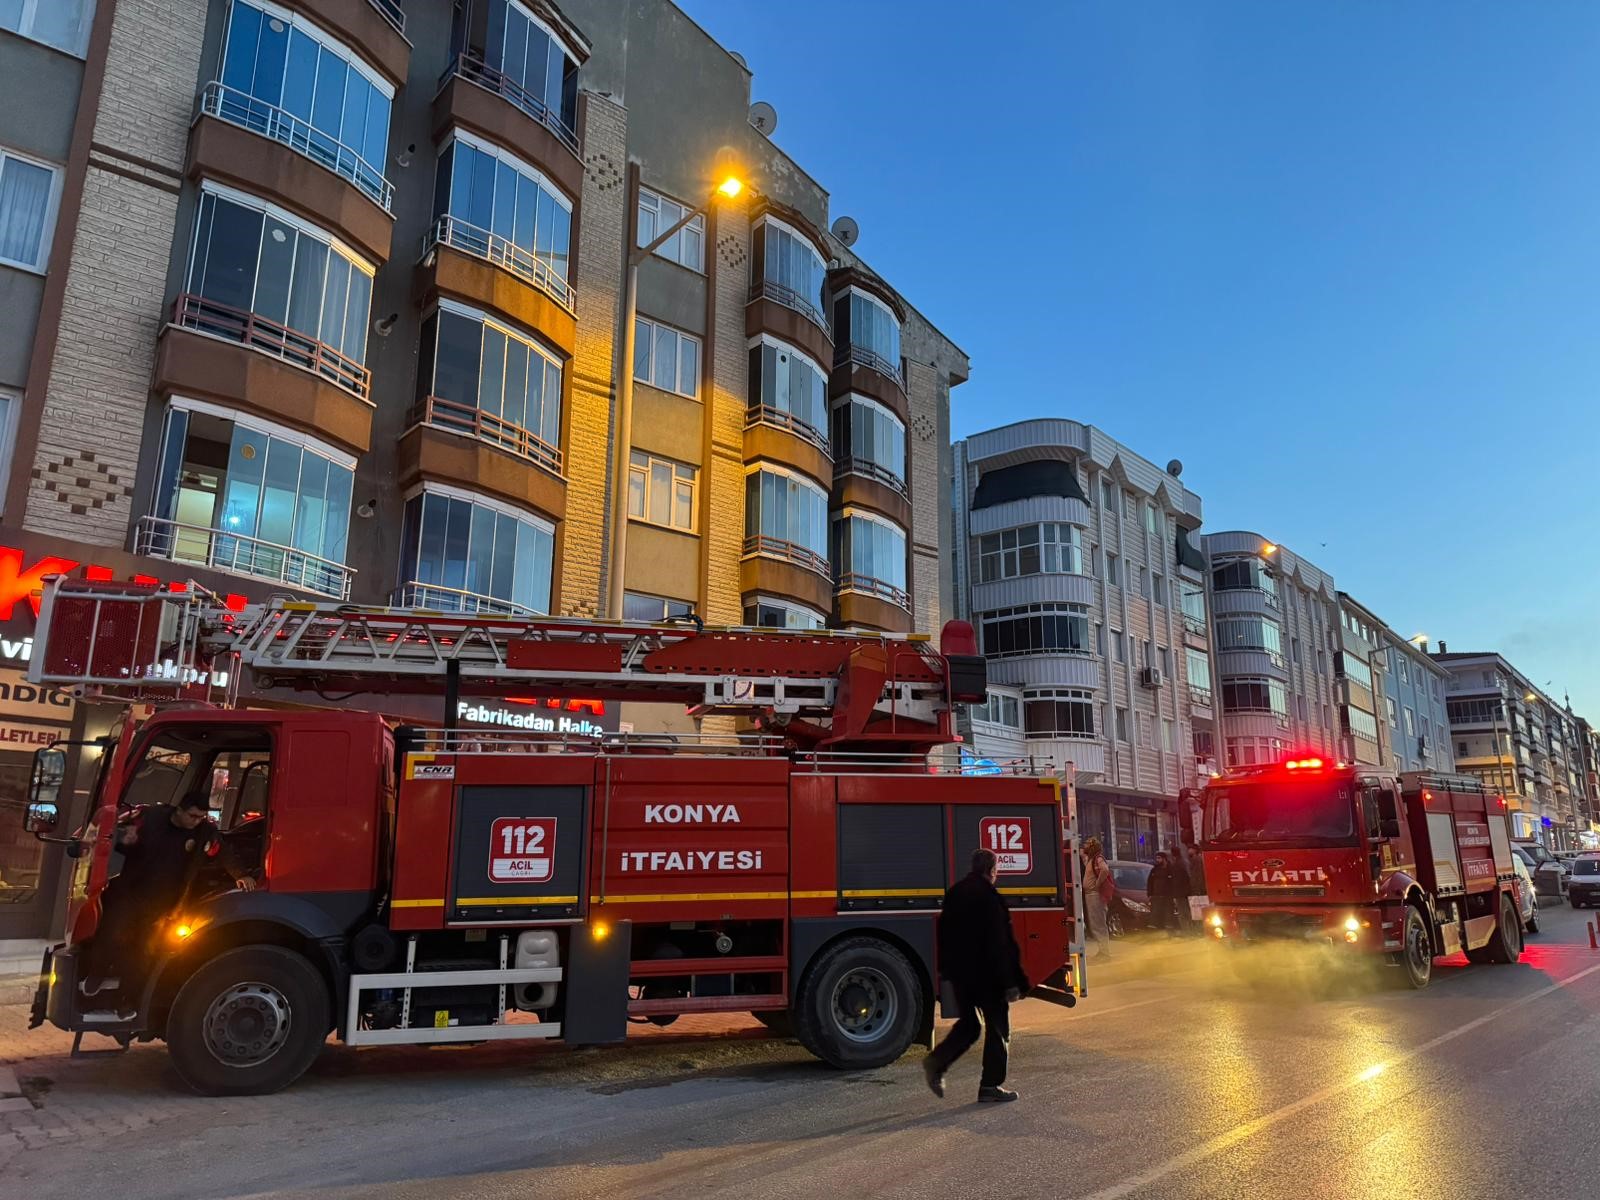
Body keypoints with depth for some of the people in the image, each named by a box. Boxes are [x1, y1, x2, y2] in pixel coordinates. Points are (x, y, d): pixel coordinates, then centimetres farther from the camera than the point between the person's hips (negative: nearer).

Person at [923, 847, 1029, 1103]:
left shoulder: (954, 894, 7)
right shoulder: (990, 898, -16)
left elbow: (944, 935, 13)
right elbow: (1001, 944, -18)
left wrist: (947, 969, 20)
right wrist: (1011, 983, -14)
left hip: (959, 973, 7)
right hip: (986, 974, -7)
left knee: (968, 1023, 18)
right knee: (998, 1027, 8)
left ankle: (937, 1061, 1)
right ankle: (991, 1086, 11)